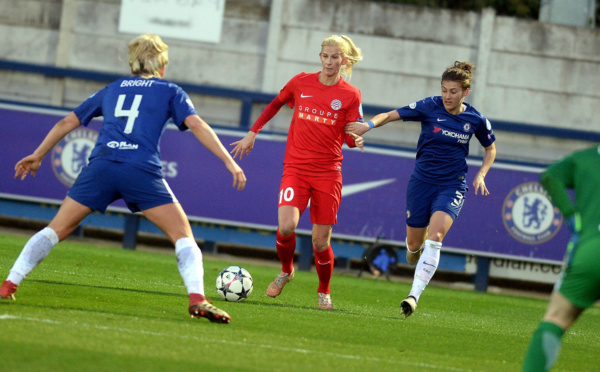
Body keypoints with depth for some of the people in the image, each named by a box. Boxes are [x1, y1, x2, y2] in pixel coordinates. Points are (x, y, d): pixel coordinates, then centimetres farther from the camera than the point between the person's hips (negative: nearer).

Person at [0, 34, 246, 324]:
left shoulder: (111, 90, 28)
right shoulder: (170, 91, 18)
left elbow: (67, 123, 32)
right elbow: (196, 125, 3)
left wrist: (37, 156, 41)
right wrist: (229, 161, 0)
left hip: (100, 166, 3)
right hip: (142, 170, -3)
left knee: (56, 231, 12)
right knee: (183, 236, 3)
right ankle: (197, 298, -17)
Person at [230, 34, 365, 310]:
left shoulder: (350, 95, 0)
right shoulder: (301, 83, 3)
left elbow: (350, 135, 3)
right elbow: (276, 104, 21)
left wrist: (355, 140, -20)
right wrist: (252, 133, 19)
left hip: (328, 173, 0)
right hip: (296, 167, 0)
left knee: (321, 240, -1)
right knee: (286, 225, -21)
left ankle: (324, 292, 24)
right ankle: (286, 271, 11)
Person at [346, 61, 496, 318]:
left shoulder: (476, 120, -3)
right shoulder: (430, 107, -8)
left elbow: (491, 148, 15)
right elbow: (391, 115, -11)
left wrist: (481, 175, 0)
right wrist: (369, 125, -31)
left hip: (452, 186, -1)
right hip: (422, 181, 1)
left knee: (434, 238, -22)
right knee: (414, 243, 7)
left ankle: (414, 295, -26)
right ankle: (416, 249, 47)